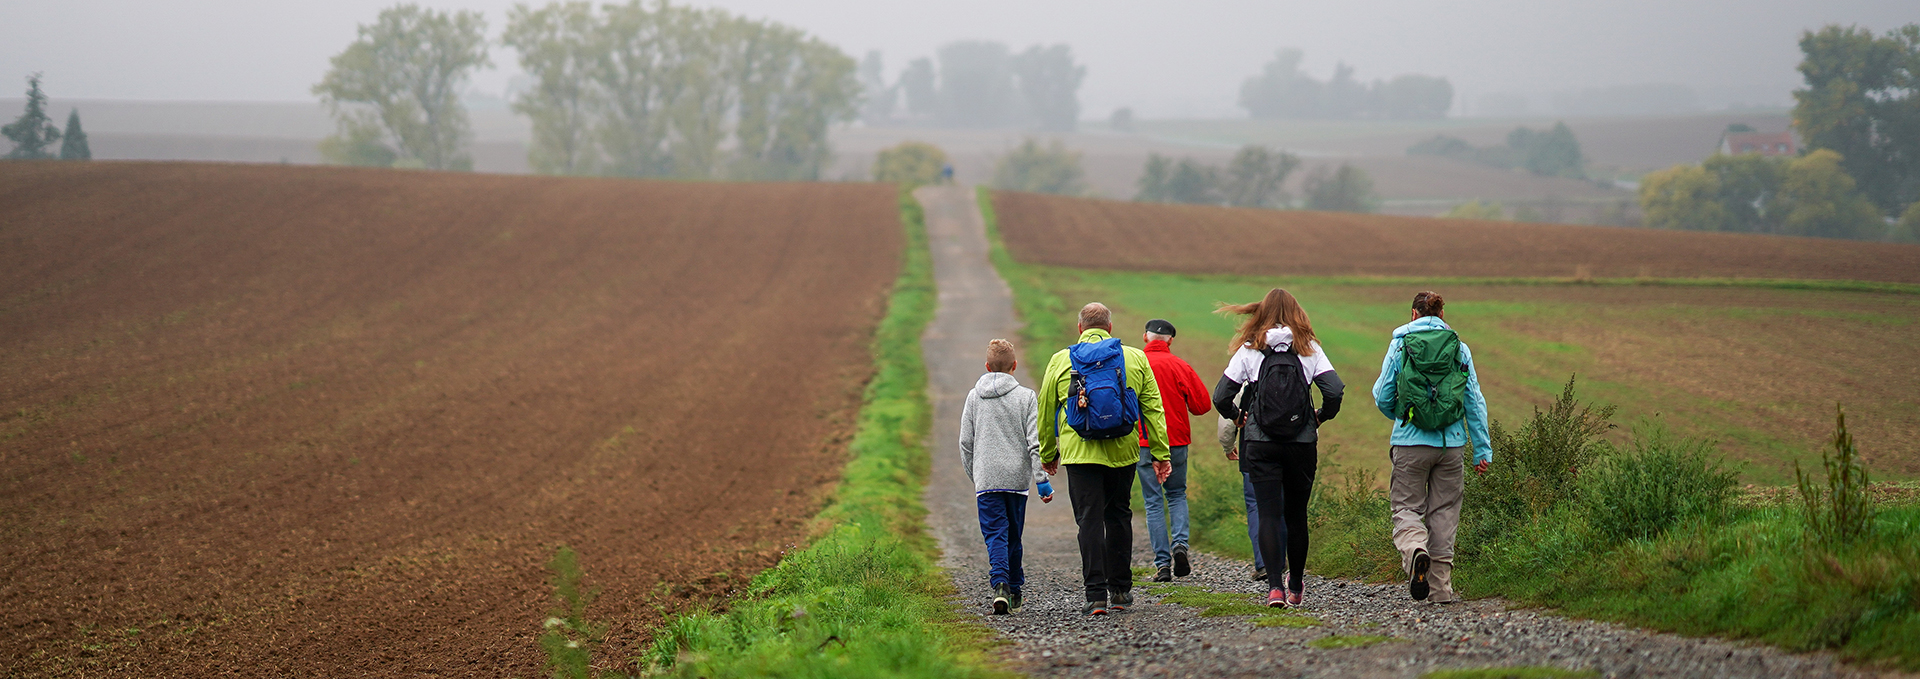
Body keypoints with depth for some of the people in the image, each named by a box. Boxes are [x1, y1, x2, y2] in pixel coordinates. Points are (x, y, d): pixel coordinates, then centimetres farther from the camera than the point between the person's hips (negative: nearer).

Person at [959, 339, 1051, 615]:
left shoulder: (974, 397, 6)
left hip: (986, 480, 0)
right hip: (1017, 478, 0)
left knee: (995, 535, -4)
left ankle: (1000, 584, -25)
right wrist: (1042, 481, -4)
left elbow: (966, 443, 9)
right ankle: (1014, 592, 20)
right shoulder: (1026, 397, 0)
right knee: (1013, 536, 12)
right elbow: (1035, 443, -5)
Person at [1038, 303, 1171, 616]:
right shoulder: (1135, 359, 6)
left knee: (1089, 519, -3)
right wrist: (1161, 454, 8)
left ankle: (1097, 595, -11)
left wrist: (1047, 455, 21)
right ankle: (1120, 590, 22)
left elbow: (1045, 412, 10)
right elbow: (1153, 409, 5)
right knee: (1118, 516, 16)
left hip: (1079, 452, -2)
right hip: (1122, 452, 2)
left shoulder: (1060, 361, 4)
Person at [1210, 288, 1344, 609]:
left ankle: (1275, 586, -17)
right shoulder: (1310, 349, 2)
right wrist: (1322, 415, 10)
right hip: (1302, 443, 1)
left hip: (1260, 445, -1)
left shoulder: (1249, 350, 1)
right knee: (1296, 513, 14)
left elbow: (1221, 397, -3)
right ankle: (1296, 586, 25)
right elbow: (1335, 390, -9)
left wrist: (1237, 416, 16)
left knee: (1269, 513, -3)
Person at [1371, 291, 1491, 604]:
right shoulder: (1460, 349, 4)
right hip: (1452, 443, 2)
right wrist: (1482, 449, 10)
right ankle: (1440, 587, 9)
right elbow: (1475, 402, 5)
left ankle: (1415, 550, -27)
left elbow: (1382, 397, 4)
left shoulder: (1399, 345, 0)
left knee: (1406, 508, 5)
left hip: (1410, 441, -2)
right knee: (1444, 512, 10)